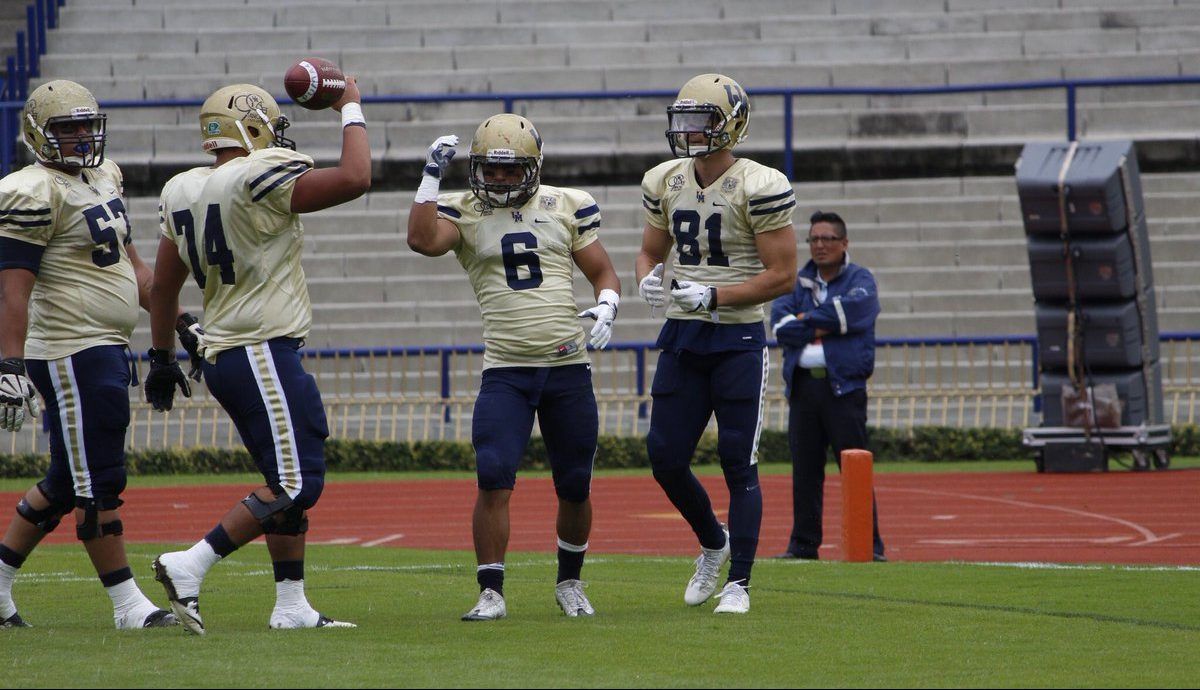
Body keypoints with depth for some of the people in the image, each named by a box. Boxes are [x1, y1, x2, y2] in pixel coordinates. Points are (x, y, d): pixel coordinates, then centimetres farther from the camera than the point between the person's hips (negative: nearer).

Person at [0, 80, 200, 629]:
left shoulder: (102, 179, 16)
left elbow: (130, 265, 24)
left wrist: (179, 320, 20)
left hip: (107, 351, 10)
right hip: (71, 355, -10)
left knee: (66, 482, 15)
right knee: (97, 484, -4)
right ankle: (128, 604, 0)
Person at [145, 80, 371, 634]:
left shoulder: (185, 192, 11)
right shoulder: (259, 179, -15)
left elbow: (164, 283, 18)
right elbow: (354, 179, -19)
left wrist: (162, 356, 27)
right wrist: (351, 111, -4)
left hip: (224, 355, 9)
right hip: (262, 354, -9)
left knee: (288, 481, 14)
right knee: (296, 485, -9)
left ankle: (291, 605, 13)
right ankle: (191, 565, -14)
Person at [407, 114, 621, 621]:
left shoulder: (566, 207, 6)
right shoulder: (463, 213, 2)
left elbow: (603, 272, 11)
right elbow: (422, 240, -19)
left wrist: (606, 307, -9)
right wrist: (432, 175, -16)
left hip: (568, 368, 2)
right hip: (505, 372, -2)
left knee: (574, 487, 7)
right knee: (493, 480, -15)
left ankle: (569, 583, 28)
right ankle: (491, 593, -8)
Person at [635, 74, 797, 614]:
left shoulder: (759, 188, -12)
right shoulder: (664, 184, 7)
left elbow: (782, 275, -12)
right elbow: (651, 251, 19)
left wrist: (714, 296, -21)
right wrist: (648, 280, -5)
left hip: (737, 341, -6)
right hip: (681, 340, 6)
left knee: (738, 465, -3)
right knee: (665, 459, 5)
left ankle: (738, 582, 5)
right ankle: (714, 544, 30)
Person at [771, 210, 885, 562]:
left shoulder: (859, 279, 6)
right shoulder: (797, 282, 16)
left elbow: (855, 307, -16)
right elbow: (780, 322, 0)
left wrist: (808, 319, -6)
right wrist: (824, 330, -9)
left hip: (843, 385, -4)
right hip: (802, 384, 4)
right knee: (804, 470, 4)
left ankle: (869, 544, -5)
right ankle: (803, 544, 9)